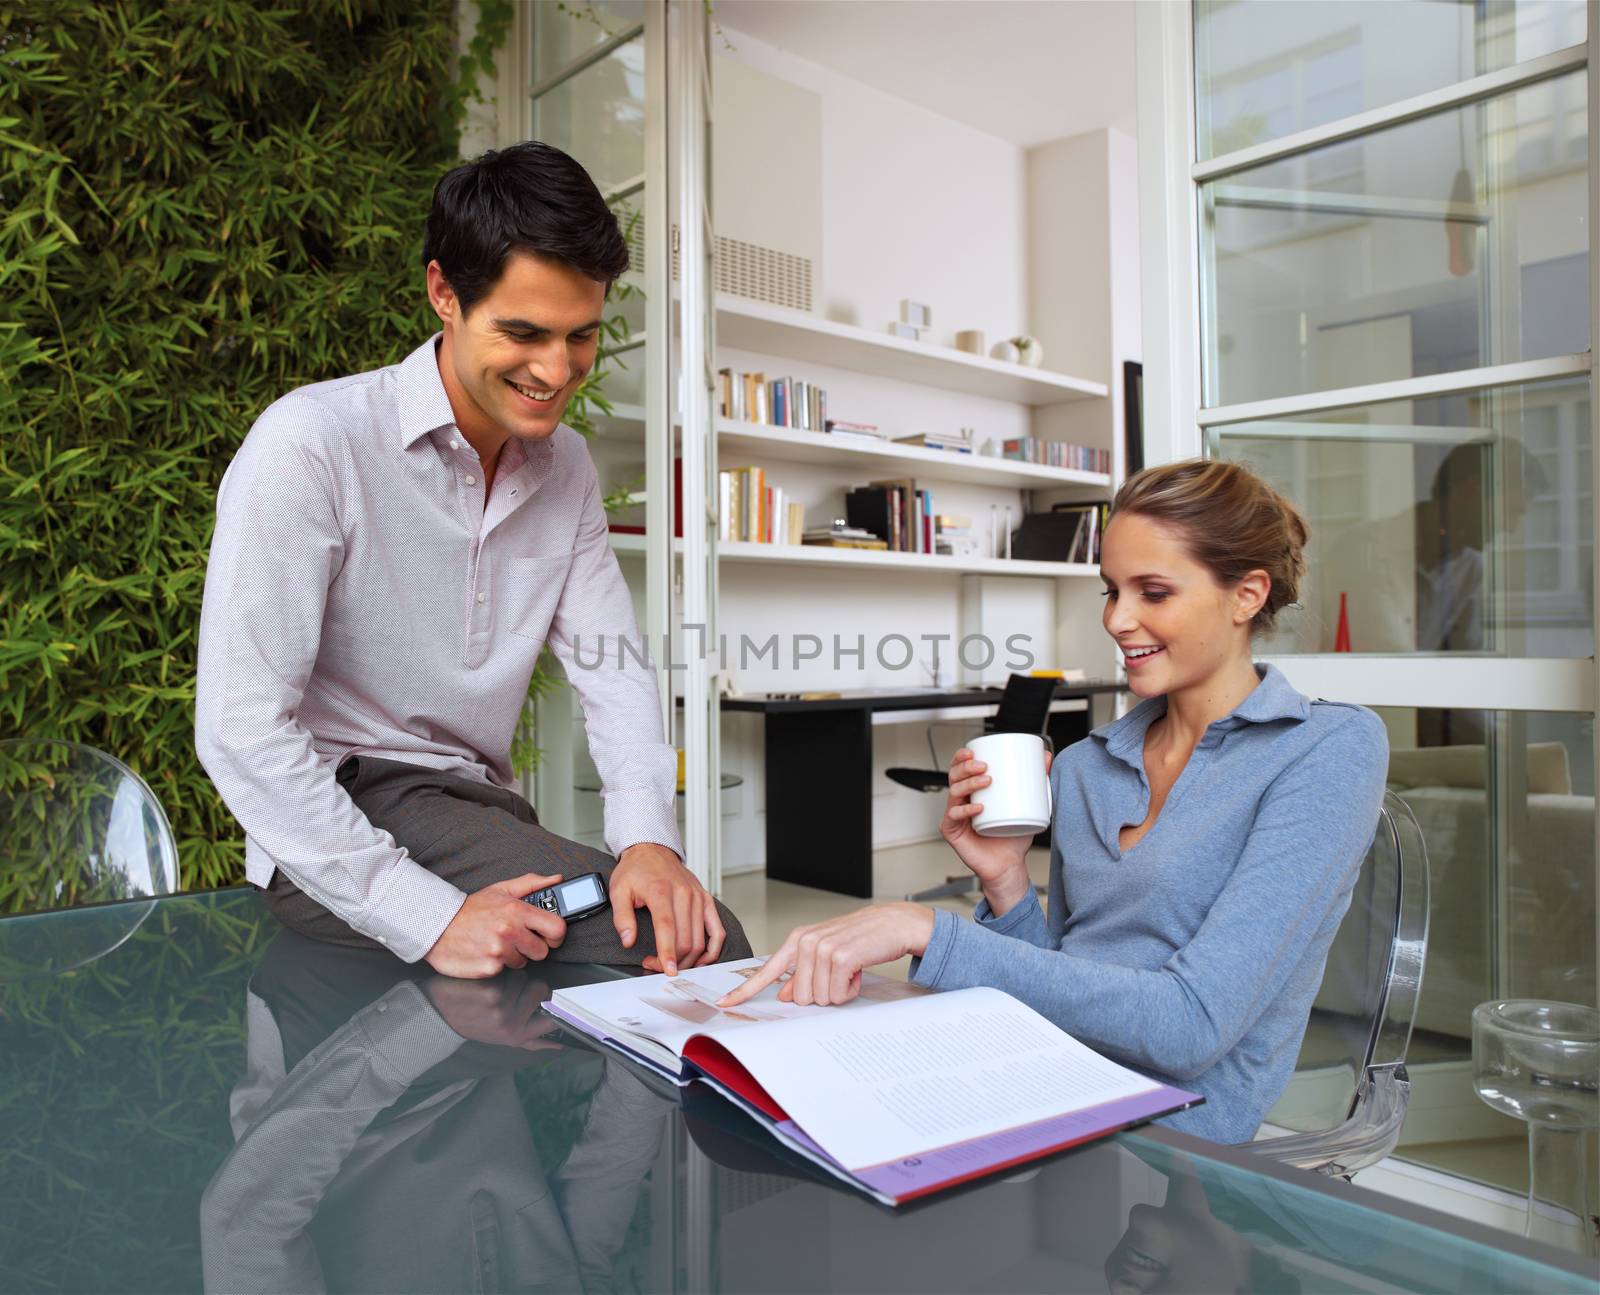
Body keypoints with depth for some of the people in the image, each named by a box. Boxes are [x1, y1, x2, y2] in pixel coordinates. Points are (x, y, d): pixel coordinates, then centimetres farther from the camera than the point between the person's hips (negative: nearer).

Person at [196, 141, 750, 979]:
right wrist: (428, 917, -24)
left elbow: (613, 672, 2)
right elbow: (239, 727, -18)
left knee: (697, 939, -15)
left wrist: (648, 836, -17)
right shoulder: (311, 444, -14)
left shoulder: (564, 466, 7)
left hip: (481, 809, 6)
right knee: (638, 941, -26)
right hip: (337, 825, -6)